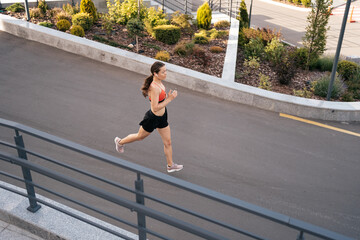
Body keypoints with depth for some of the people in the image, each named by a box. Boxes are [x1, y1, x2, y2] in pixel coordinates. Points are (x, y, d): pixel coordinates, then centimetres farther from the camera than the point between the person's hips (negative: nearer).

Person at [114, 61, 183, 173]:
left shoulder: (159, 82, -3)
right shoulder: (154, 87, -31)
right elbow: (155, 108, -30)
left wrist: (168, 96, -4)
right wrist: (170, 99, -29)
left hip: (162, 117, 8)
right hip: (152, 118, -8)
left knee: (168, 142, 13)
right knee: (140, 136, 19)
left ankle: (170, 165, 30)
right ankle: (120, 142, 46)